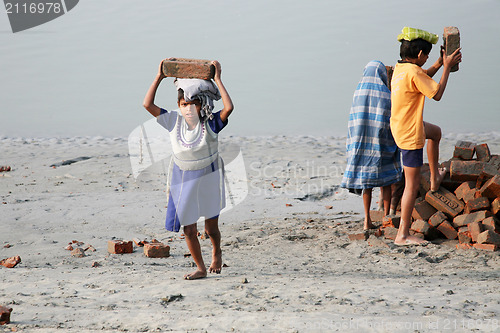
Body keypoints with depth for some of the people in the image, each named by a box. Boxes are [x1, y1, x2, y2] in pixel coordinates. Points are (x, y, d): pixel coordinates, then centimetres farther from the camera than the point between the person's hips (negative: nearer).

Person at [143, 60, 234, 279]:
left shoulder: (210, 124, -15)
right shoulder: (174, 121, -9)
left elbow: (228, 108, -33)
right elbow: (148, 104, -14)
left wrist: (217, 80, -29)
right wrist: (159, 77, -16)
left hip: (208, 178, -2)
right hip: (183, 180, 2)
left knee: (211, 227, 8)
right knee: (189, 229, 2)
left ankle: (216, 251, 42)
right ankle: (200, 268, 20)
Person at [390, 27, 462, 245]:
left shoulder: (400, 68, 2)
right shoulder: (414, 72, -25)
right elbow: (437, 94, -16)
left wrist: (438, 65, 17)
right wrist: (447, 67, -8)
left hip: (399, 126, 10)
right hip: (410, 135, -10)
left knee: (435, 132, 38)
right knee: (412, 185, -4)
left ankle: (435, 178, 51)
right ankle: (403, 235, -1)